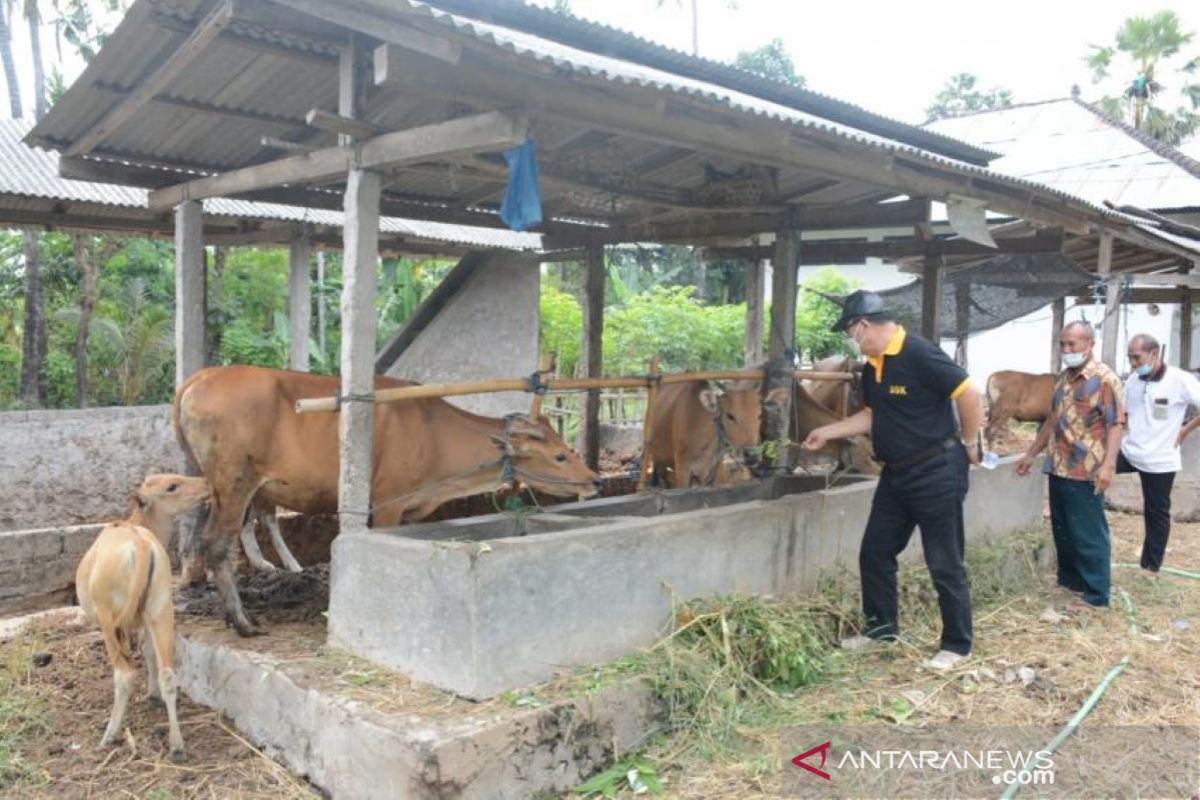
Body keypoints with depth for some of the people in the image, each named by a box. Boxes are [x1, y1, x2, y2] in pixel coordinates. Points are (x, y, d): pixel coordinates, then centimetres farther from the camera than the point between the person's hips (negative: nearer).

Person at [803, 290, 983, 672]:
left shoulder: (919, 354, -21)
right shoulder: (872, 367, 7)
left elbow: (969, 394, -20)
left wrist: (969, 443, -10)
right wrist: (827, 432, 18)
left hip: (936, 472, -9)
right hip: (896, 473, 9)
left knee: (944, 563, 2)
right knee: (875, 552, 14)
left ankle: (957, 645, 15)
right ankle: (881, 626, 30)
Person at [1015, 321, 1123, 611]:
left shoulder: (1105, 379, -10)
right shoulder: (1063, 378, 15)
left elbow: (1115, 425, -16)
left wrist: (1108, 465, -26)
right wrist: (1031, 454, 23)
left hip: (1085, 472, -8)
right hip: (1058, 468, 8)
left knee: (1088, 534, -1)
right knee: (1062, 530, 16)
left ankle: (1096, 595, 7)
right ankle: (1069, 580, 29)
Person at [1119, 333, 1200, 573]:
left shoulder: (1180, 380, -16)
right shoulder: (1132, 380, 1)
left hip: (1159, 460, -5)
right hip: (1128, 452, 5)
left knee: (1156, 513, 8)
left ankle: (1150, 568, 21)